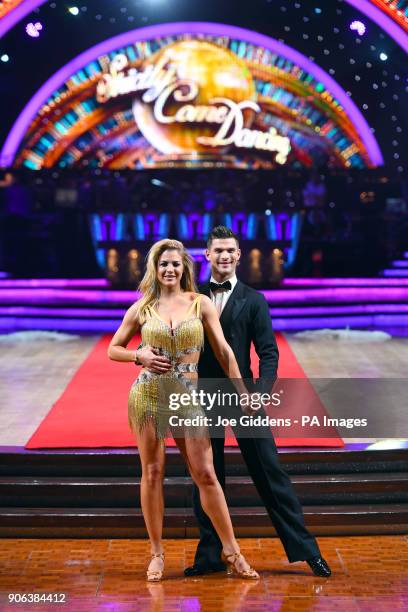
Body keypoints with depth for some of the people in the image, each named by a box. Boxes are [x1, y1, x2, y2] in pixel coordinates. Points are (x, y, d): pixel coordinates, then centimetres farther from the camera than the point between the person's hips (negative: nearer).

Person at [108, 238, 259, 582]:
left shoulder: (200, 303, 2)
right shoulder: (143, 308, 3)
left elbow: (223, 351, 2)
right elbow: (113, 350, 10)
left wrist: (243, 393, -1)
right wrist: (140, 356, -9)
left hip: (187, 398, 0)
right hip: (148, 396, 1)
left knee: (206, 474, 0)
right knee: (152, 474, 6)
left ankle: (231, 550, 12)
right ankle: (157, 553, 19)